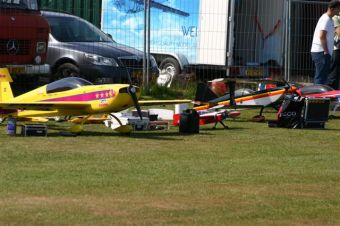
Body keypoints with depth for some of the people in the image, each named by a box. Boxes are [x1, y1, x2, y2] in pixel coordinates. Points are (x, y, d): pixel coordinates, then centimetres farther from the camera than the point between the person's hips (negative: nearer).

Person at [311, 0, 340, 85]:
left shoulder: (329, 19, 18)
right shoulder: (326, 19, -14)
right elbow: (322, 36, -21)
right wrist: (326, 51, -19)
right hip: (321, 52, -10)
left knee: (320, 77, 13)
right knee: (321, 78, -11)